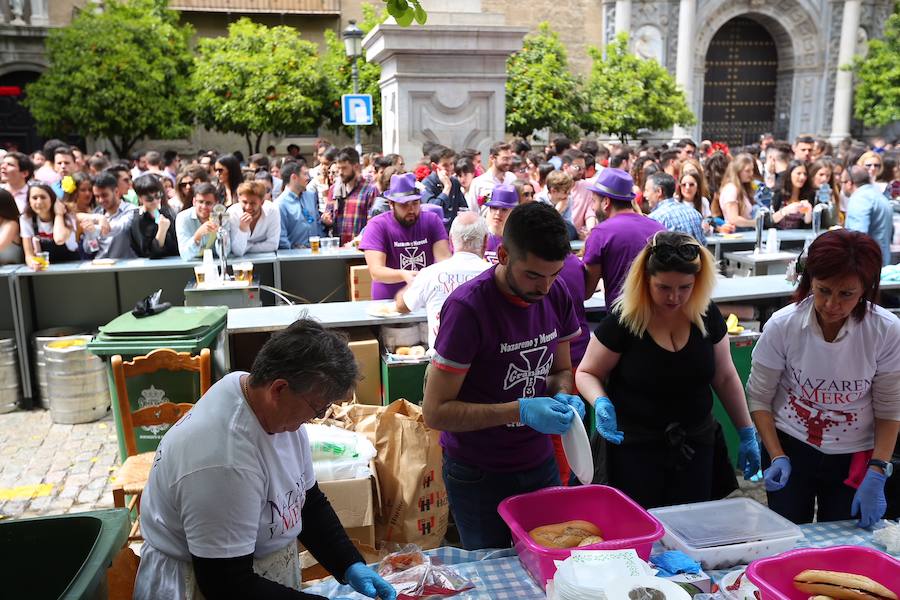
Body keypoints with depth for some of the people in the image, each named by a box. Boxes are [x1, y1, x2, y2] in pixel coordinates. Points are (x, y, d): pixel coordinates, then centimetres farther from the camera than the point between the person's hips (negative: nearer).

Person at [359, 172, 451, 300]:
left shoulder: (432, 221, 3)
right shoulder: (377, 226, -6)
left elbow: (444, 257, -7)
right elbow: (376, 272, -15)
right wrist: (403, 275, -34)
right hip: (388, 301, -2)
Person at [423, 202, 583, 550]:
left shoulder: (557, 295, -6)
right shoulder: (467, 307, -25)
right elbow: (435, 412, -22)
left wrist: (563, 397, -13)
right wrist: (521, 410, -29)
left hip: (540, 465, 5)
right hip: (479, 477, -5)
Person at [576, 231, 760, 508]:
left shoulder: (708, 316, -3)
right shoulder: (622, 321, -14)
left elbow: (725, 378, 9)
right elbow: (587, 373, -3)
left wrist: (747, 434, 10)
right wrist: (601, 402, -23)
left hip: (695, 446, 3)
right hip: (634, 448, -3)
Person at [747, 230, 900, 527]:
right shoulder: (782, 326, -17)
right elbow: (759, 397, -7)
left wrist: (876, 475, -12)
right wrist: (777, 457, -14)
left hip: (854, 458, 1)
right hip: (789, 448, 0)